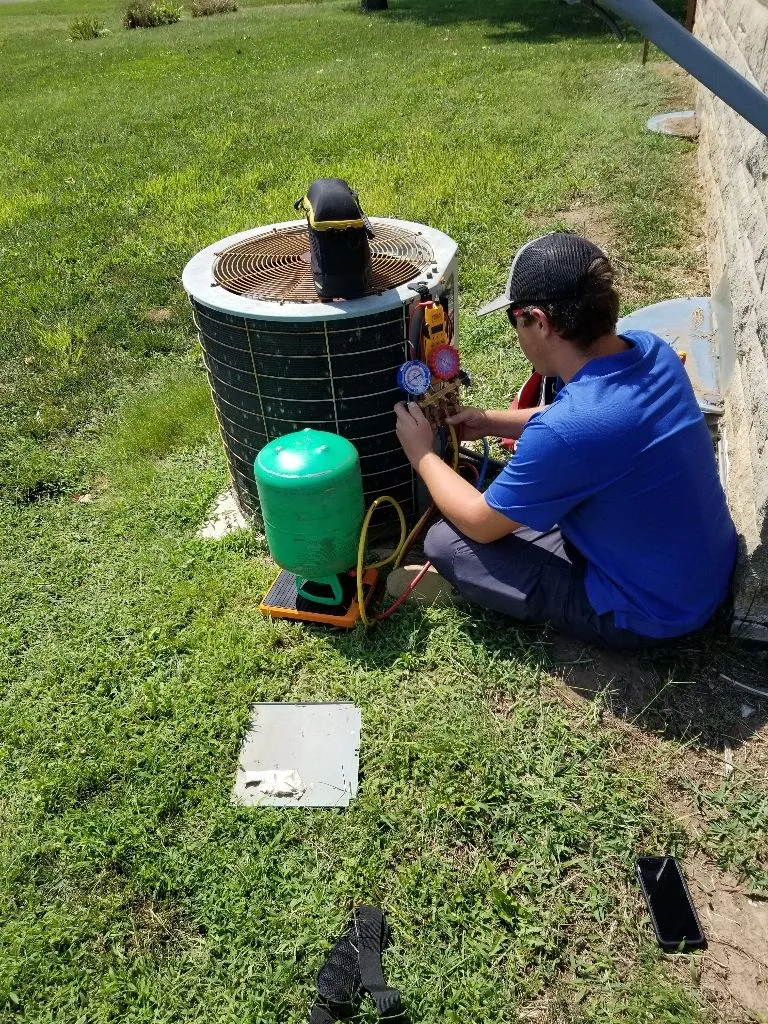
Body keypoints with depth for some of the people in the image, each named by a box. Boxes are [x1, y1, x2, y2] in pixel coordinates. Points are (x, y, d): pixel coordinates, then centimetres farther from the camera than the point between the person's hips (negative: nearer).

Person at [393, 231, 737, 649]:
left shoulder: (563, 434, -34)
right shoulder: (651, 350, -10)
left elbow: (480, 524, -16)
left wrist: (422, 455, -2)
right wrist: (492, 421, 7)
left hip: (653, 612, -7)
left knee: (445, 542, -8)